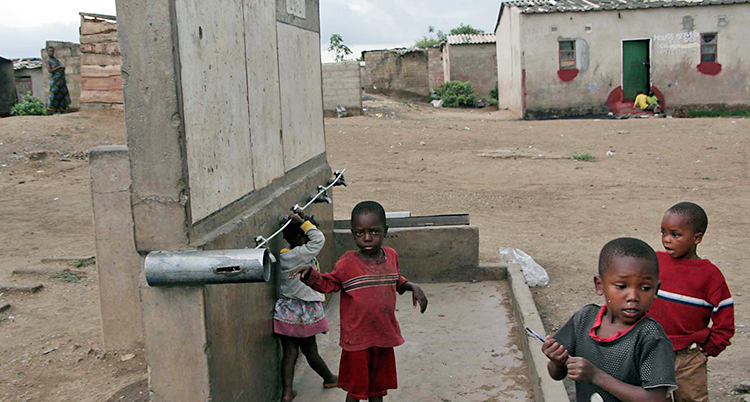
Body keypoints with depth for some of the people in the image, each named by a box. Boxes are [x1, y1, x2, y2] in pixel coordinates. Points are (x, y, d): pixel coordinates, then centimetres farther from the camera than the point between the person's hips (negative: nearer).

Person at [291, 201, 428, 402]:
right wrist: (310, 274, -23)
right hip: (357, 339, -4)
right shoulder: (348, 262, -14)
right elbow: (328, 283, -5)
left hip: (384, 336, 4)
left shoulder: (391, 255, 0)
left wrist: (412, 286, 3)